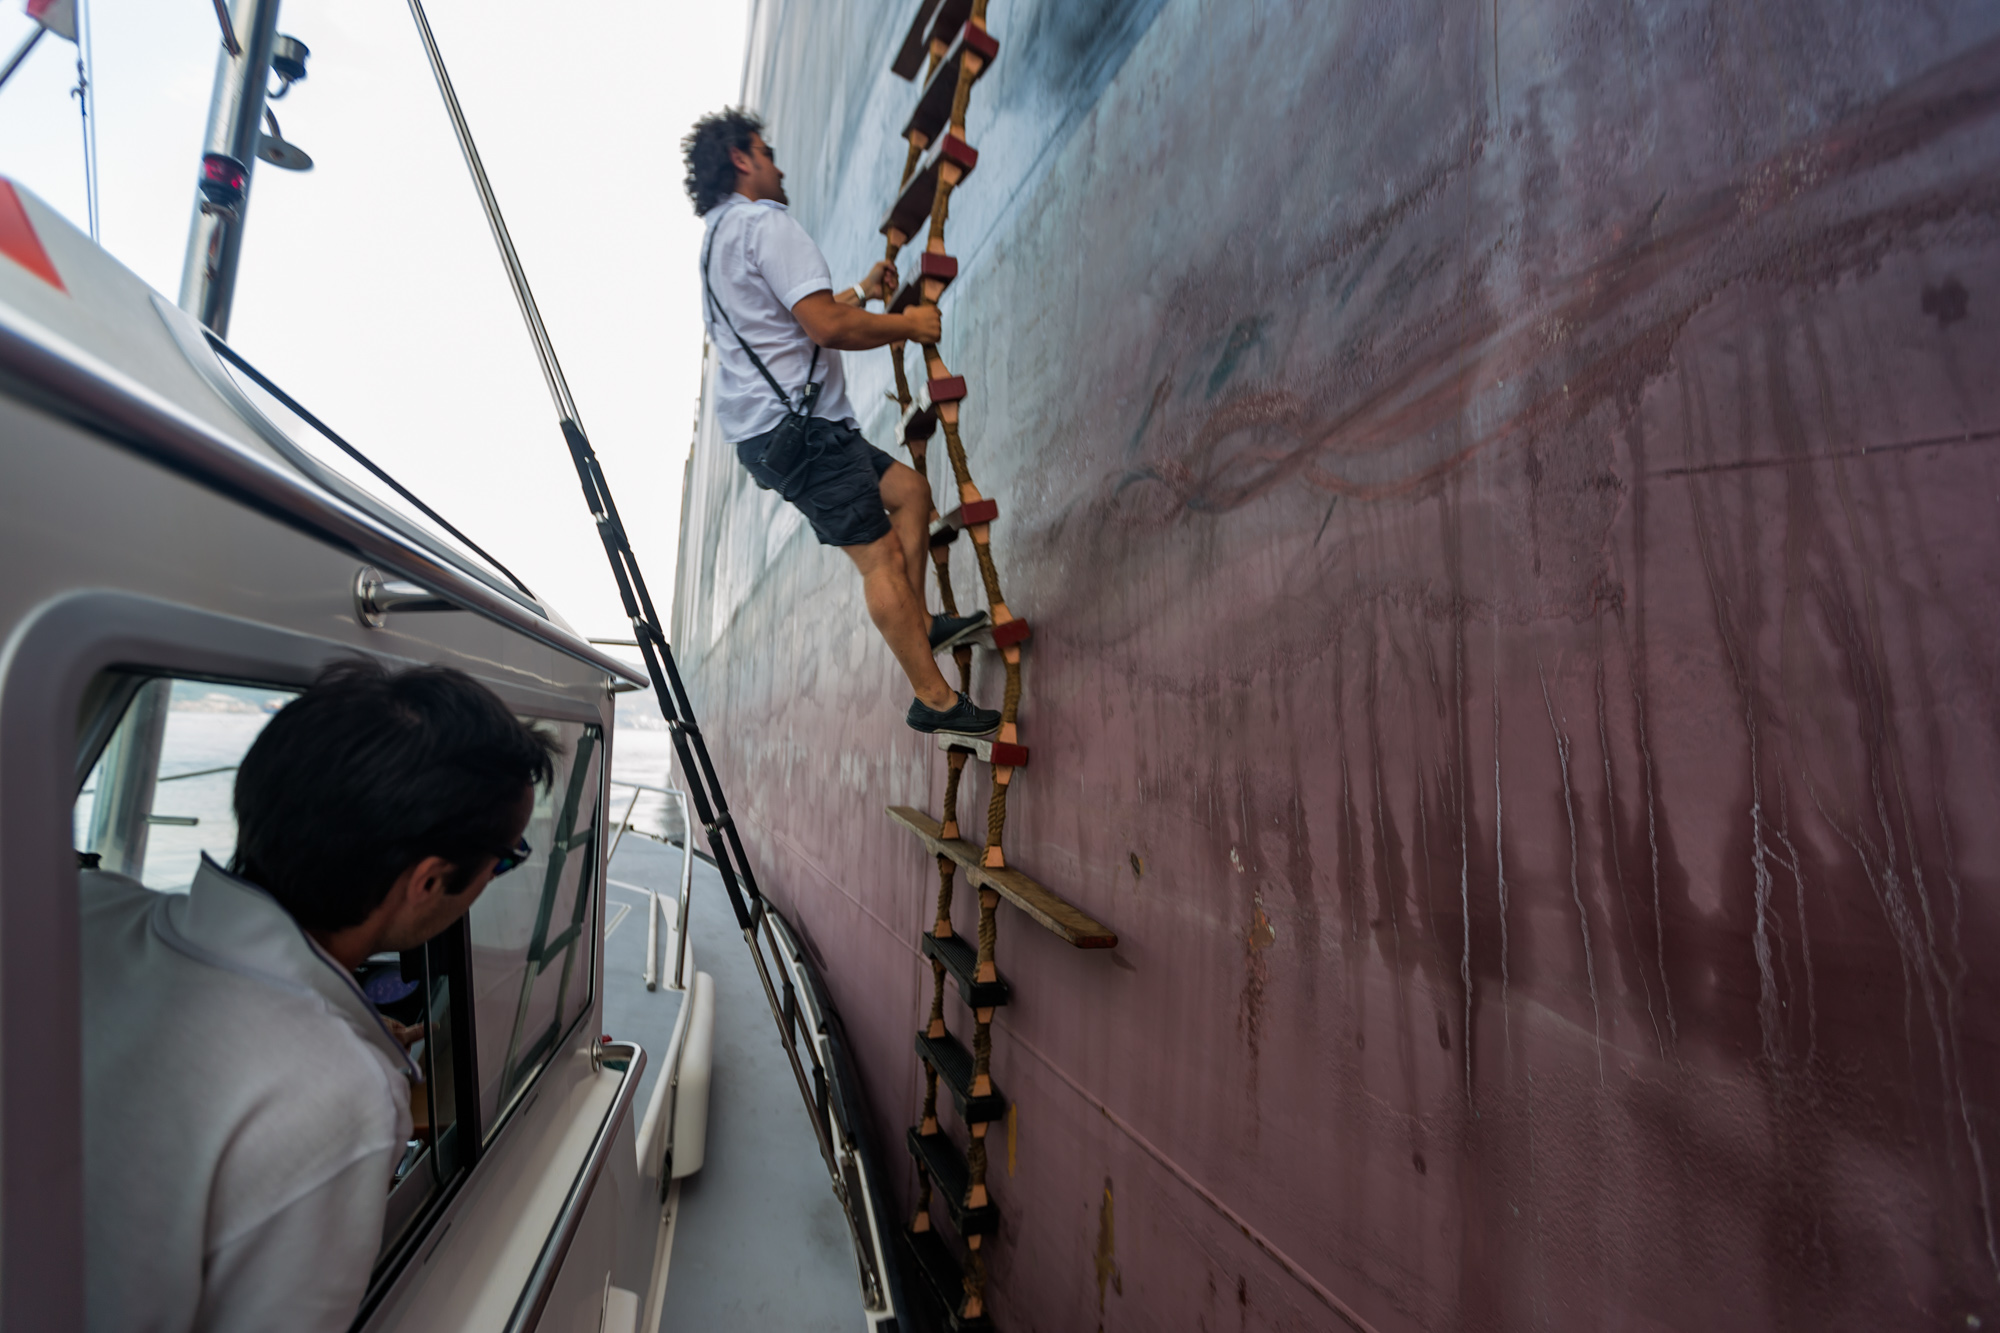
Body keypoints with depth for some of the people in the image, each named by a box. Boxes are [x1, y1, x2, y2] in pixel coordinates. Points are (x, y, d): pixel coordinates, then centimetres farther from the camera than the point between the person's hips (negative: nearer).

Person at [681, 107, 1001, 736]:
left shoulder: (719, 236, 26)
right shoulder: (765, 222, -7)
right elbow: (828, 327, -19)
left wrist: (862, 292, 32)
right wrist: (908, 324, -5)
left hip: (764, 429, 10)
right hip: (794, 425, -10)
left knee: (909, 489, 14)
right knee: (879, 553, -12)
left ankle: (918, 626, 14)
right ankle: (934, 698, -8)